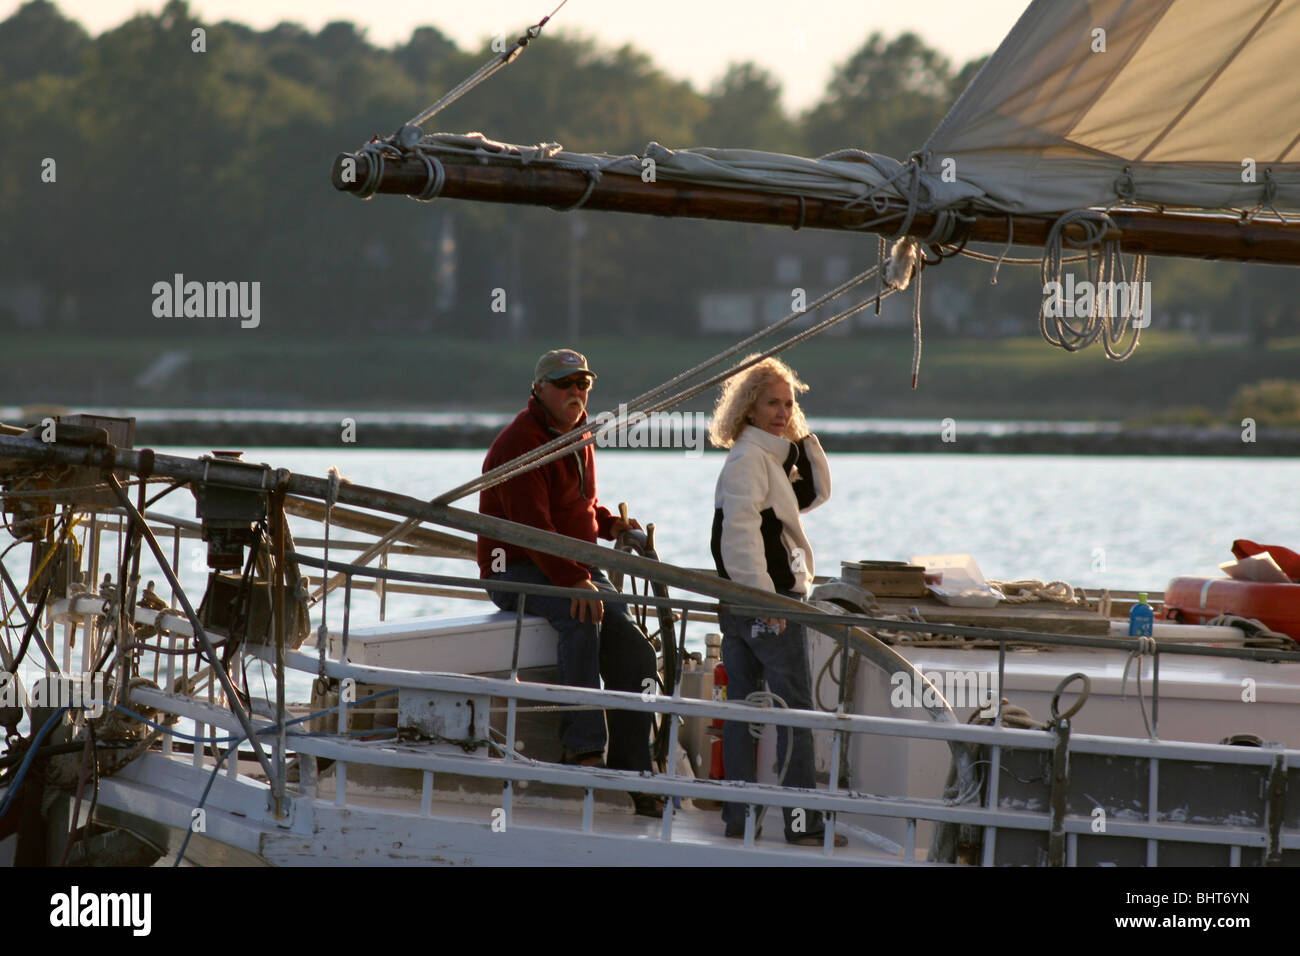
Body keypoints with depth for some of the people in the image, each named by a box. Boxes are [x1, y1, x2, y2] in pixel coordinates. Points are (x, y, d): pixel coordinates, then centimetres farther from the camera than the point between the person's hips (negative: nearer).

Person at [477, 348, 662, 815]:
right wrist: (572, 580, -31)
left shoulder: (579, 438, 15)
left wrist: (610, 523, 5)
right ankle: (583, 747, -35)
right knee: (583, 617, -35)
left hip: (576, 568, 8)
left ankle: (630, 772, -13)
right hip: (517, 570, -8)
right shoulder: (519, 442, -14)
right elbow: (531, 522, -23)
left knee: (632, 645, -12)